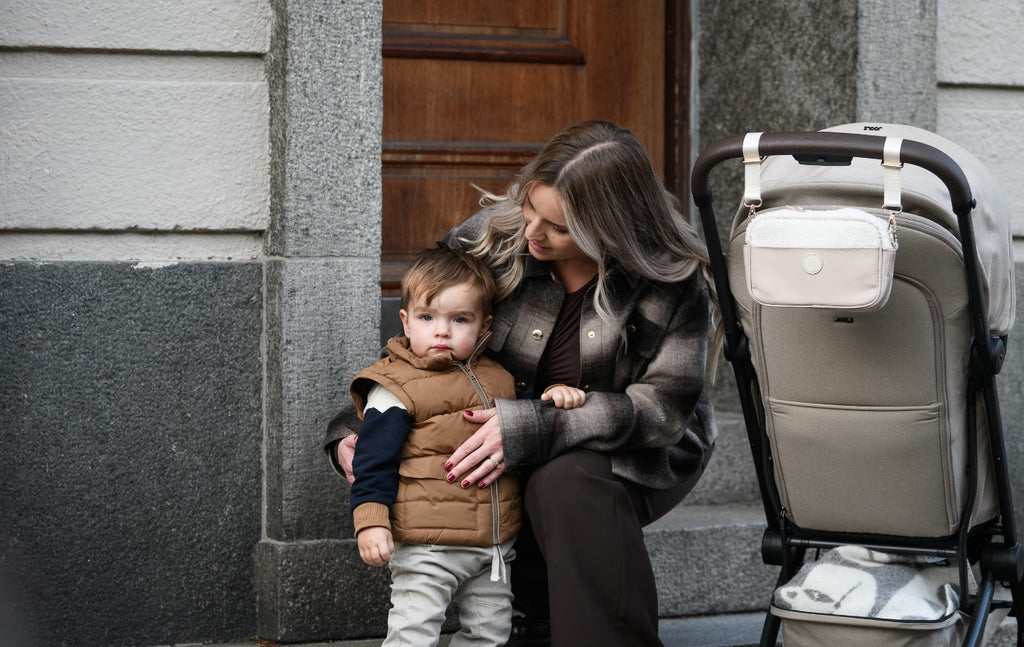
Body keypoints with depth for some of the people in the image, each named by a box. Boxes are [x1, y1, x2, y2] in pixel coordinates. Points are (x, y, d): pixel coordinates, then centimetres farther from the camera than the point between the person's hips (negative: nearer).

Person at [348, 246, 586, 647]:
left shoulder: (496, 377, 13)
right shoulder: (394, 388, -7)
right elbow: (374, 459, -9)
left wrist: (553, 396, 7)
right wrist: (371, 520, -18)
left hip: (492, 544, 6)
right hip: (425, 547, -6)